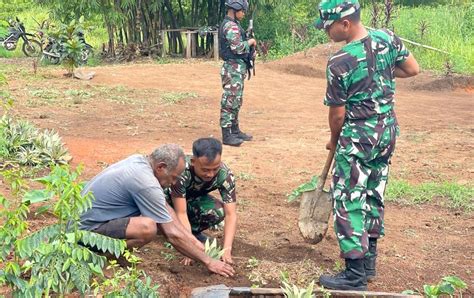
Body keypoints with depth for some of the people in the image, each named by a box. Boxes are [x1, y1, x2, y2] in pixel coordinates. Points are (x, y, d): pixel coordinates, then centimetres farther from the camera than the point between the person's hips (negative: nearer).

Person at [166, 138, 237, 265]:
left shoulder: (225, 174, -29)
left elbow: (231, 214, -30)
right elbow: (181, 213, -38)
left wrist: (227, 249, -42)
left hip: (192, 198, 2)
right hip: (169, 197, -2)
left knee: (218, 212, -29)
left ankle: (193, 231, 1)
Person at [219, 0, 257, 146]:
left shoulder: (234, 24, 16)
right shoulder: (230, 26, -16)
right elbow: (238, 47, -24)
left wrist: (250, 51, 7)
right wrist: (251, 41, -8)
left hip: (238, 68, 10)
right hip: (233, 68, -10)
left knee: (236, 101, 16)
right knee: (229, 102, -8)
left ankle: (235, 130, 25)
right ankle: (226, 135, -6)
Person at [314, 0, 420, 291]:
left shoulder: (340, 63, -20)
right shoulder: (387, 37, -3)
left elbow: (337, 114, -12)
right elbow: (413, 69, 10)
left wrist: (334, 141, 6)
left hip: (358, 136, -7)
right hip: (388, 130, 8)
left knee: (349, 201, 0)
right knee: (374, 195, 17)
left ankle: (355, 275, 5)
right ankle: (369, 259, 30)